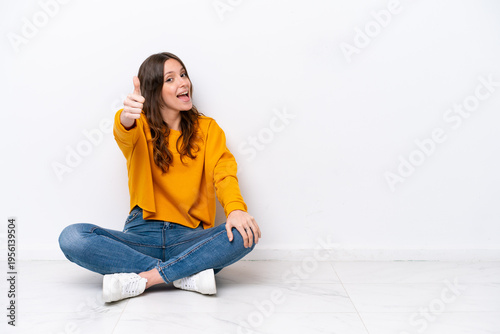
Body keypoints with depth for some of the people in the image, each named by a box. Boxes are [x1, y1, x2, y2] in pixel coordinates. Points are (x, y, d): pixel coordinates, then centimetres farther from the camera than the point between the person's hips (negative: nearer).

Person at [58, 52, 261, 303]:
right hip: (141, 234, 0)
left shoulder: (207, 129, 12)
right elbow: (125, 136, -17)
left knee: (244, 234, -29)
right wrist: (126, 118, -42)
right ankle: (187, 275, -24)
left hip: (188, 238, 0)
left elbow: (224, 171, -5)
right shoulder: (141, 127, 9)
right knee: (72, 237, -25)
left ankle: (142, 279, -25)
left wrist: (235, 207, -27)